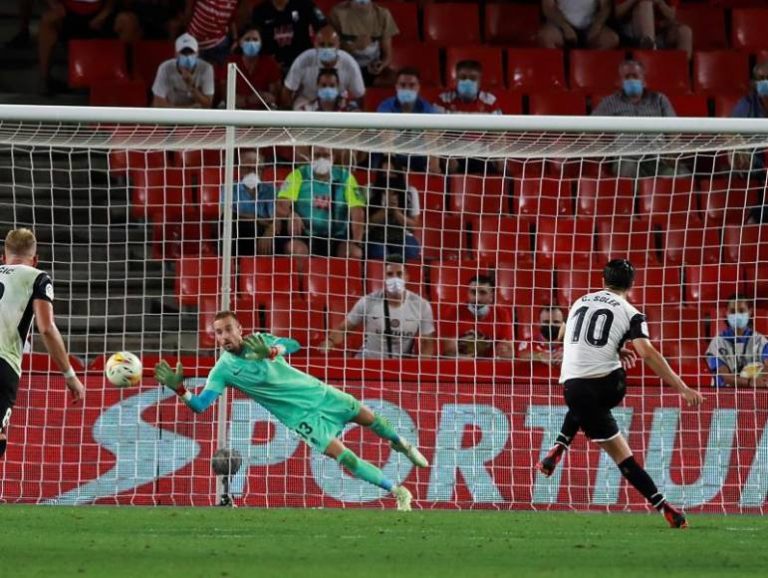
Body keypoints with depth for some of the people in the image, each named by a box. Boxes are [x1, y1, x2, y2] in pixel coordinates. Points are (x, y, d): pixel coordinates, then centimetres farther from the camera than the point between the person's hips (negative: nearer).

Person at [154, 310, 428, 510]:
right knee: (340, 454, -13)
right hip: (300, 416, -2)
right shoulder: (223, 370, -14)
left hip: (317, 392, 2)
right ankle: (398, 492, -3)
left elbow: (293, 345, -28)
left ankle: (401, 443, 47)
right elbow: (200, 405, -22)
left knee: (367, 417, 13)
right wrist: (178, 387, -40)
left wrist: (271, 351, -49)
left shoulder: (259, 341, -10)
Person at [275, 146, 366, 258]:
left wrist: (357, 244, -18)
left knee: (354, 253, -26)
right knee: (296, 249, -32)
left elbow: (357, 212, -5)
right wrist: (291, 215, -34)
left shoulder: (345, 178, 3)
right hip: (304, 237, -1)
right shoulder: (298, 176, 0)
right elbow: (281, 206, -10)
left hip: (336, 240, 1)